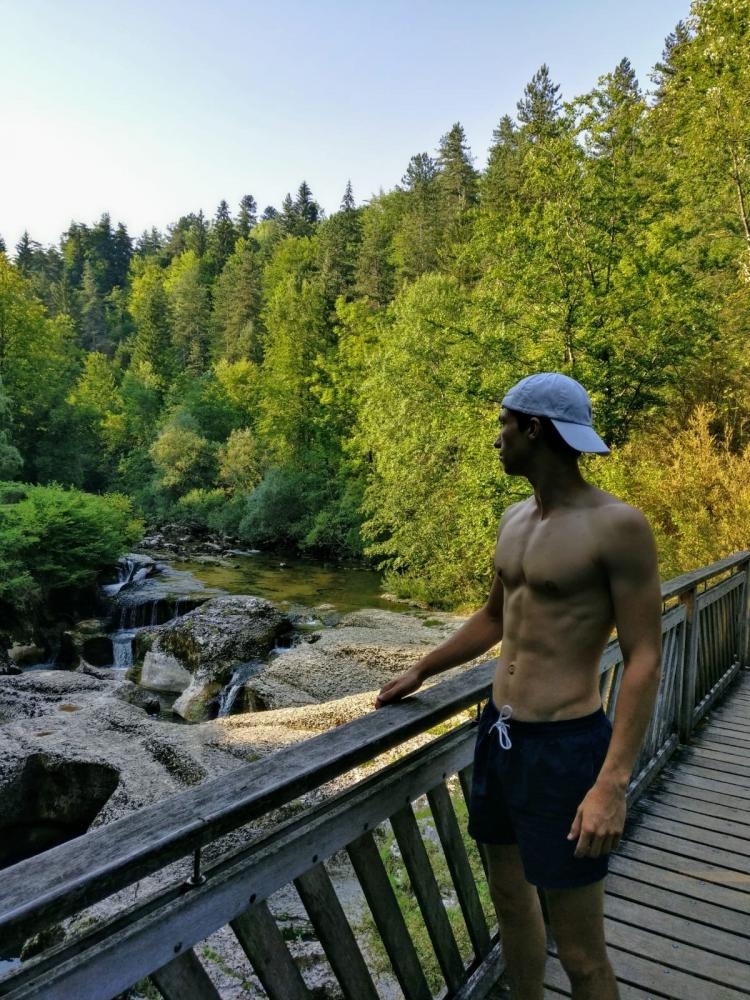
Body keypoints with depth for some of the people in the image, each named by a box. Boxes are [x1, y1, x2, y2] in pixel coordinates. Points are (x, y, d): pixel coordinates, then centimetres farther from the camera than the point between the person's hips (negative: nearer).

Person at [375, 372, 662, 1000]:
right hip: (499, 734, 8)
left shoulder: (617, 525, -16)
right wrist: (419, 673, 25)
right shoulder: (515, 520, 7)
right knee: (510, 898, 22)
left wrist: (613, 783, -23)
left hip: (565, 747, -7)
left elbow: (644, 659, -16)